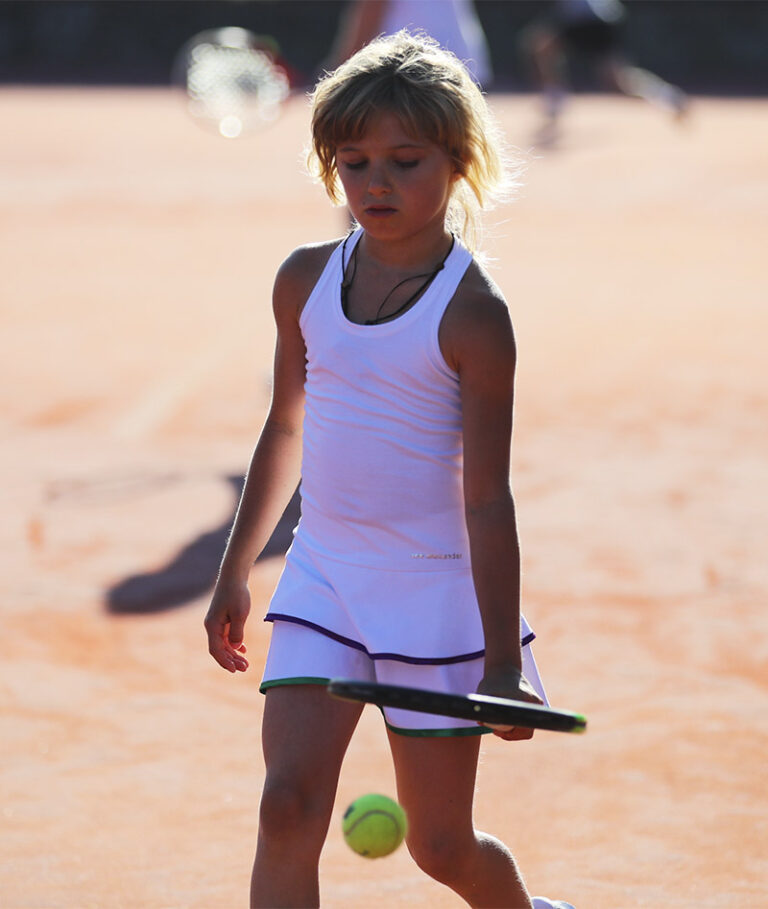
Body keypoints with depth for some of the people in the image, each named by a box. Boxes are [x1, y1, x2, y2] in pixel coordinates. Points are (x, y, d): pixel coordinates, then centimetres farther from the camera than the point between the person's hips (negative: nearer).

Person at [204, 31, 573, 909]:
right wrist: (235, 572, 21)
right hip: (322, 575, 4)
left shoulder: (472, 314, -14)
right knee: (288, 808, -11)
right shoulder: (305, 281, 2)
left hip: (435, 589, -4)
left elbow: (488, 499, -14)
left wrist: (502, 663, -16)